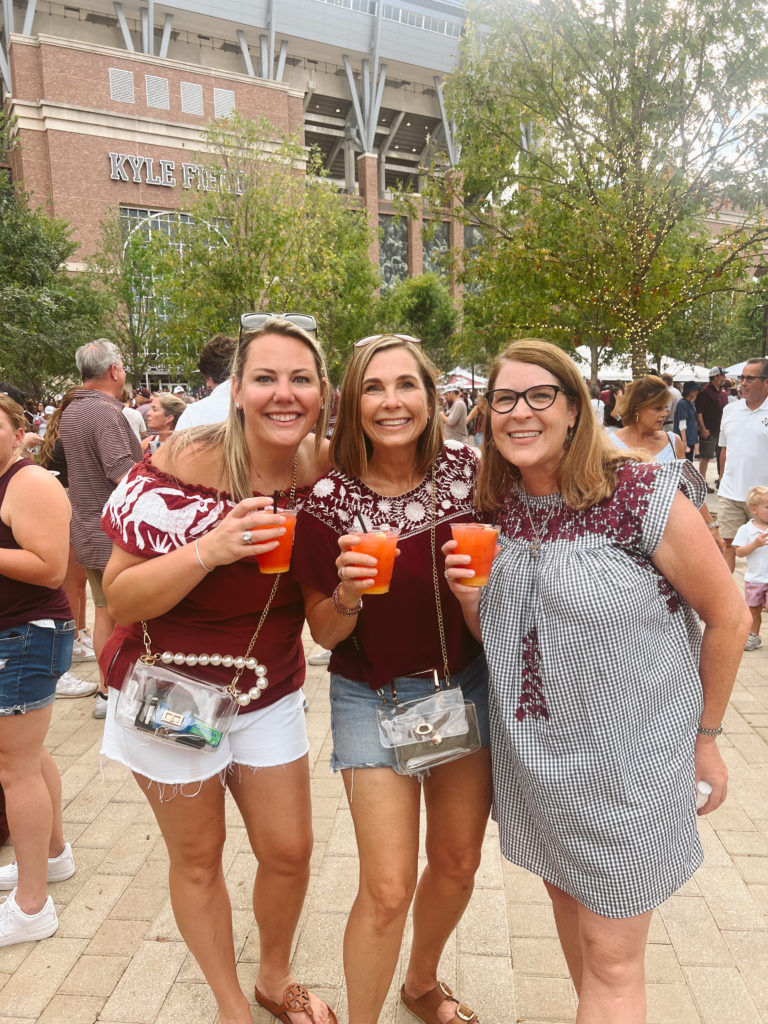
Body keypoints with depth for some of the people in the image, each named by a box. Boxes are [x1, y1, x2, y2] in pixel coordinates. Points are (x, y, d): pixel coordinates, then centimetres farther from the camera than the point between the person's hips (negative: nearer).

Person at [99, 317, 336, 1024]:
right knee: (198, 856, 14)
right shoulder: (188, 463, -24)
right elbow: (120, 599, -21)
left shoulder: (327, 468, -10)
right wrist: (210, 548, -35)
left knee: (289, 850, 14)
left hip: (269, 692, 4)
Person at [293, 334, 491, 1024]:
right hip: (374, 700, -3)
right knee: (388, 889, -3)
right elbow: (324, 633, -6)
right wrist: (347, 595, -27)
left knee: (458, 863, 16)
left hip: (467, 687, 3)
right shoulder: (329, 500, -15)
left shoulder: (467, 471, -10)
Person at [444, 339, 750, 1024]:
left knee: (610, 959, 7)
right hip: (533, 755, 5)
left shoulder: (646, 497, -18)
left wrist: (705, 736, 1)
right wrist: (468, 596, -14)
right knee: (567, 897, 24)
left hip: (627, 762, -5)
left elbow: (729, 618, -7)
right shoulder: (497, 509, -2)